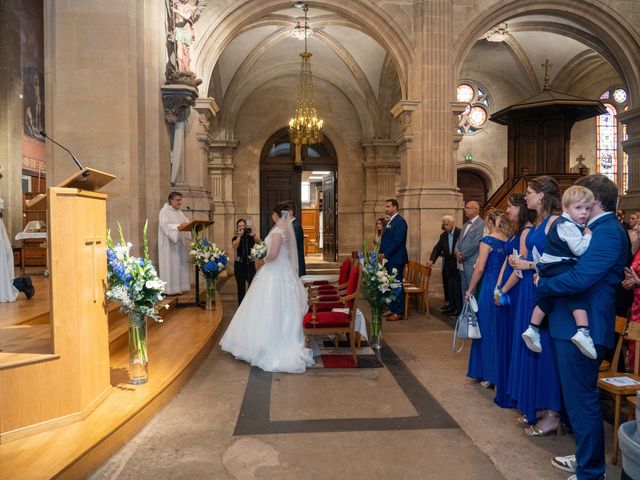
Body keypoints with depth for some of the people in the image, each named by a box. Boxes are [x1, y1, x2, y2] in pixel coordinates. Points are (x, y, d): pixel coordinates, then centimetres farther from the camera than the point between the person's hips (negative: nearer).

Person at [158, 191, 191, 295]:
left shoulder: (179, 212, 17)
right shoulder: (164, 211, -6)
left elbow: (187, 222, 9)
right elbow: (165, 225, -20)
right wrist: (178, 227, -35)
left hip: (179, 242, 7)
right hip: (169, 244, -7)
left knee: (180, 264, 5)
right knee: (170, 264, -8)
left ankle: (179, 287, 9)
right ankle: (169, 289, -6)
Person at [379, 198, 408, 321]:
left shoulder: (400, 221, -11)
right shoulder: (390, 221, 17)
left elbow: (397, 241, -19)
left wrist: (385, 254, -16)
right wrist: (381, 253, 8)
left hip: (396, 259, -9)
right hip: (388, 258, 9)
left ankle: (399, 312, 1)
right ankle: (392, 309, 22)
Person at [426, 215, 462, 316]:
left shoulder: (460, 233, -10)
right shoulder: (443, 235, 9)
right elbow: (437, 248, 3)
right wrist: (432, 260, -10)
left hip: (457, 265, -6)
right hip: (448, 266, 6)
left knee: (457, 286, -2)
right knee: (448, 286, 11)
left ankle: (459, 308, 8)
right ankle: (451, 305, 23)